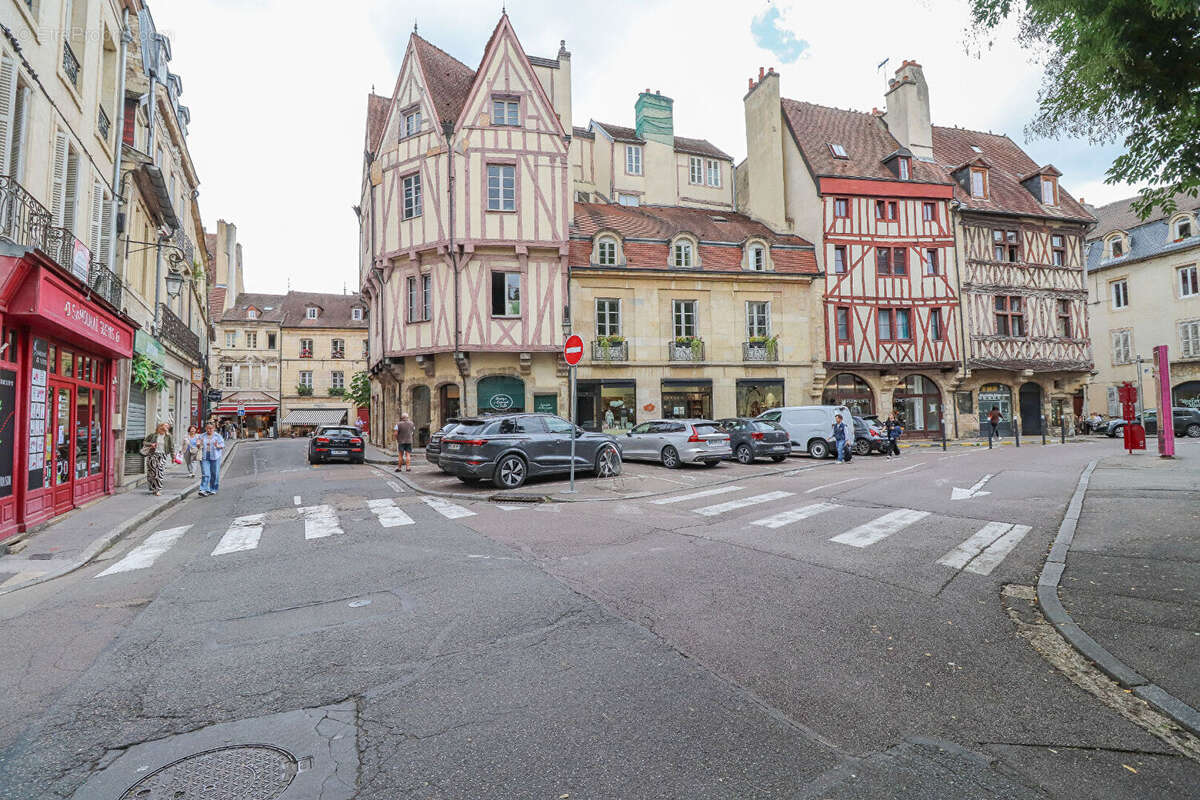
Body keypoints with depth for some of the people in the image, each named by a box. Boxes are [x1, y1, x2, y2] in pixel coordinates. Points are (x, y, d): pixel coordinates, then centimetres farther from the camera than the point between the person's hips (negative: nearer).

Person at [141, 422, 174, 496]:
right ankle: (153, 489, 18)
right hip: (152, 455, 1)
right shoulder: (153, 435, 3)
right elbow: (145, 442, 12)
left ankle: (158, 490, -4)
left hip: (162, 456, -1)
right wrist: (151, 444, -9)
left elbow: (171, 447, 4)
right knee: (151, 473, 4)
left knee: (160, 473, -8)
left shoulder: (168, 437, 2)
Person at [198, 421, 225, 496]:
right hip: (204, 457, 1)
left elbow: (223, 446, 0)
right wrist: (200, 445, -8)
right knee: (205, 474, -8)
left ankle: (213, 489, 16)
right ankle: (203, 490, -12)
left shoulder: (218, 436, 4)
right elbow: (198, 446, 15)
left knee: (215, 474, 4)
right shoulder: (202, 436, 12)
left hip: (215, 457, -1)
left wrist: (217, 446, -21)